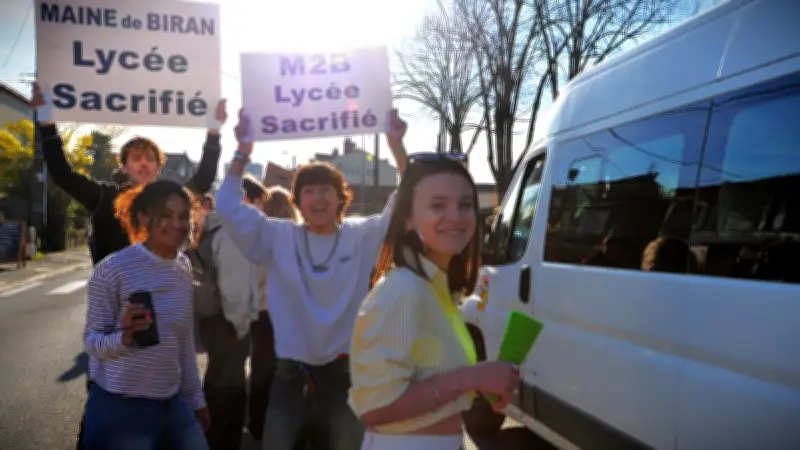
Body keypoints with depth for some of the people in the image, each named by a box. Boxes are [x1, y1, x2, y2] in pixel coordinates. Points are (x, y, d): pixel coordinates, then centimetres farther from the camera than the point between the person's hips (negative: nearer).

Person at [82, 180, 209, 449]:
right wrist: (123, 338, -28)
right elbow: (91, 341, -8)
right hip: (120, 406, -5)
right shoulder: (113, 269, -14)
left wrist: (196, 398, 14)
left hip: (173, 402, 6)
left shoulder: (184, 267, 4)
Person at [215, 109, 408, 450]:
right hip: (291, 374, 0)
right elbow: (229, 209, -4)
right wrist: (243, 152, -13)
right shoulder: (279, 237, 0)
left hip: (345, 373, 0)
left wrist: (397, 147, -18)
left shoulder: (363, 236, -2)